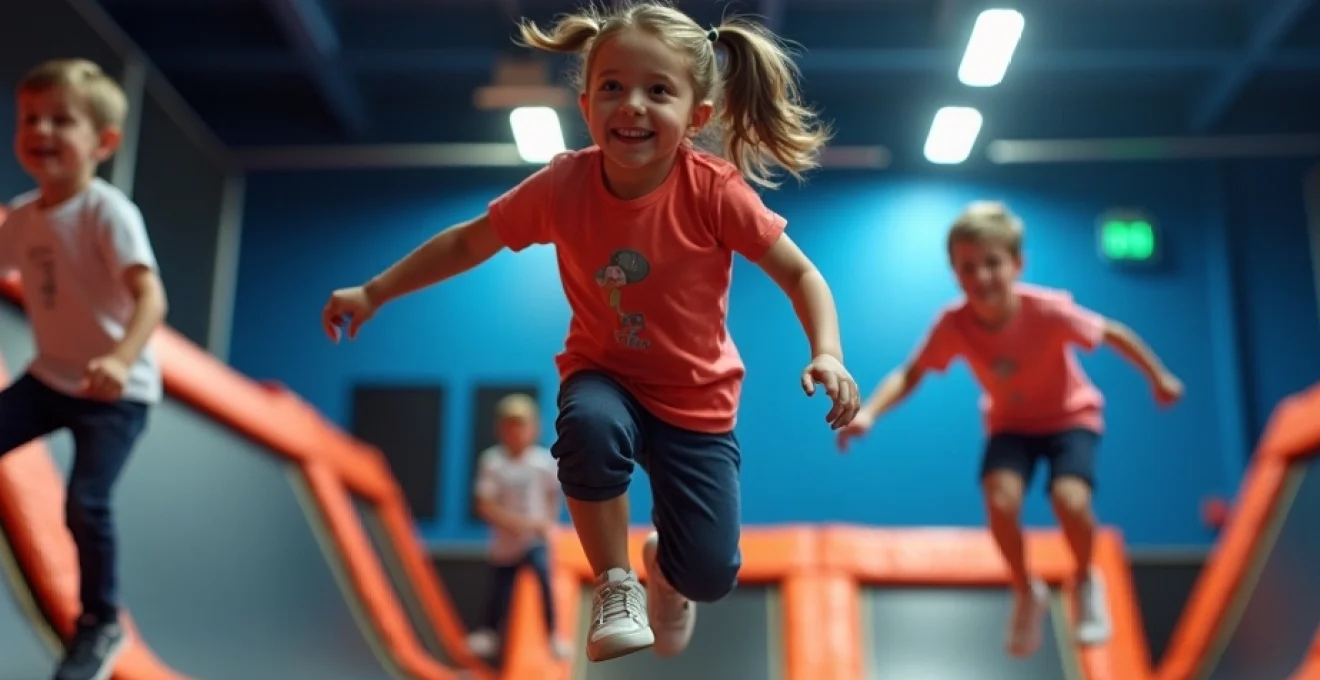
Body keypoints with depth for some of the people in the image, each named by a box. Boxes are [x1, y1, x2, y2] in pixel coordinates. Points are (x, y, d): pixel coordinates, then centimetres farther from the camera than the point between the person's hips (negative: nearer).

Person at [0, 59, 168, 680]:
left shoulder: (107, 211, -22)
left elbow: (151, 298, -33)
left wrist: (121, 360, -49)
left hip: (115, 389, -7)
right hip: (50, 377, 8)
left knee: (85, 503, -14)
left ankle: (102, 624, 10)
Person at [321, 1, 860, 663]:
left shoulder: (715, 190, -23)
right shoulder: (562, 185, -18)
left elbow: (799, 273, -13)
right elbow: (467, 242, -3)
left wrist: (828, 355, -30)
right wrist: (372, 292, 0)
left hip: (697, 398, 0)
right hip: (604, 375, 1)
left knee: (709, 576, -6)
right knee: (589, 424, -37)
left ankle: (664, 561, 36)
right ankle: (614, 584, -9)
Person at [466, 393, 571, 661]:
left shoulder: (544, 460, -11)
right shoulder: (492, 461, -16)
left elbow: (553, 495, 5)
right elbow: (484, 506, -18)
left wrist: (547, 523, -8)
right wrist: (517, 522, -25)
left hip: (535, 538, 0)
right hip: (505, 541, 0)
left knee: (543, 576, -21)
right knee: (500, 591, 10)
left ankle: (552, 635, -4)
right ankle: (490, 632, 39)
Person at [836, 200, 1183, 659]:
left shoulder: (1049, 310, -31)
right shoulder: (953, 324, -25)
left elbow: (1114, 333, -15)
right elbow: (909, 375, -19)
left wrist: (1159, 379, -2)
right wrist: (869, 412, -37)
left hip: (1071, 416, -2)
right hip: (1011, 424, 2)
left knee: (1070, 500, -28)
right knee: (1001, 500, -25)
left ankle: (1086, 582, 6)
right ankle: (1027, 594, 4)